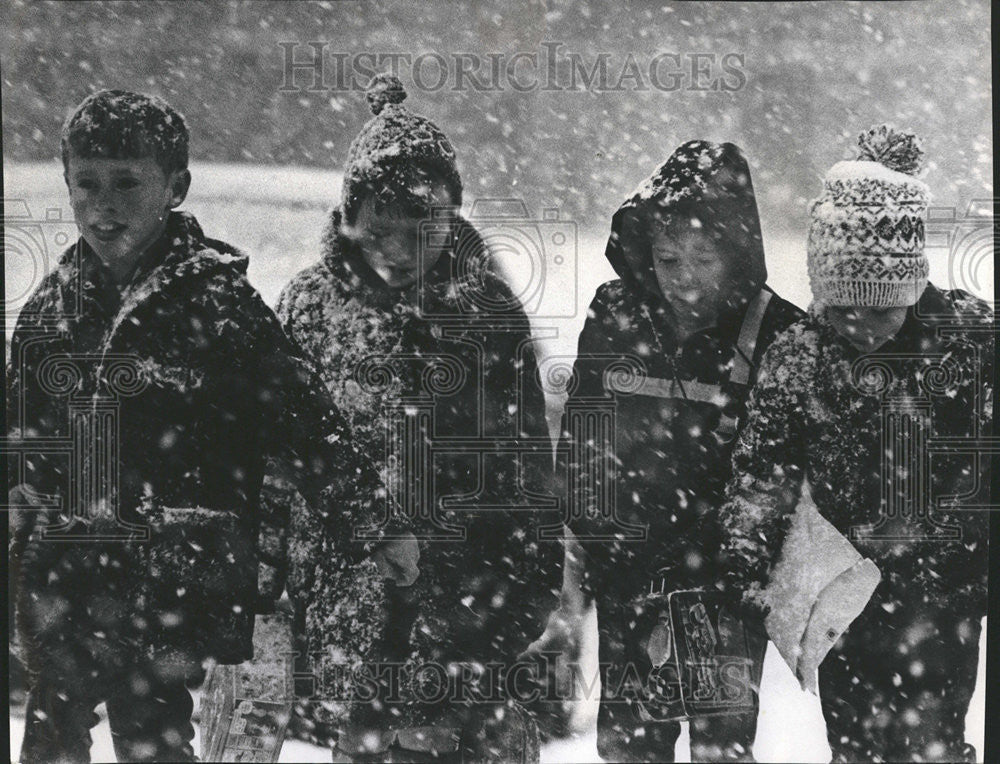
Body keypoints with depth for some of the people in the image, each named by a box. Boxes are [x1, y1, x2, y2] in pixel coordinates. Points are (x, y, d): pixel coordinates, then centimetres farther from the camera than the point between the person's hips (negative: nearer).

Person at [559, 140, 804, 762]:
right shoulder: (614, 318, -2)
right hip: (627, 575, 3)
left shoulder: (777, 333, -10)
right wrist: (580, 546, 5)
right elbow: (579, 440, 7)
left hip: (730, 578, -2)